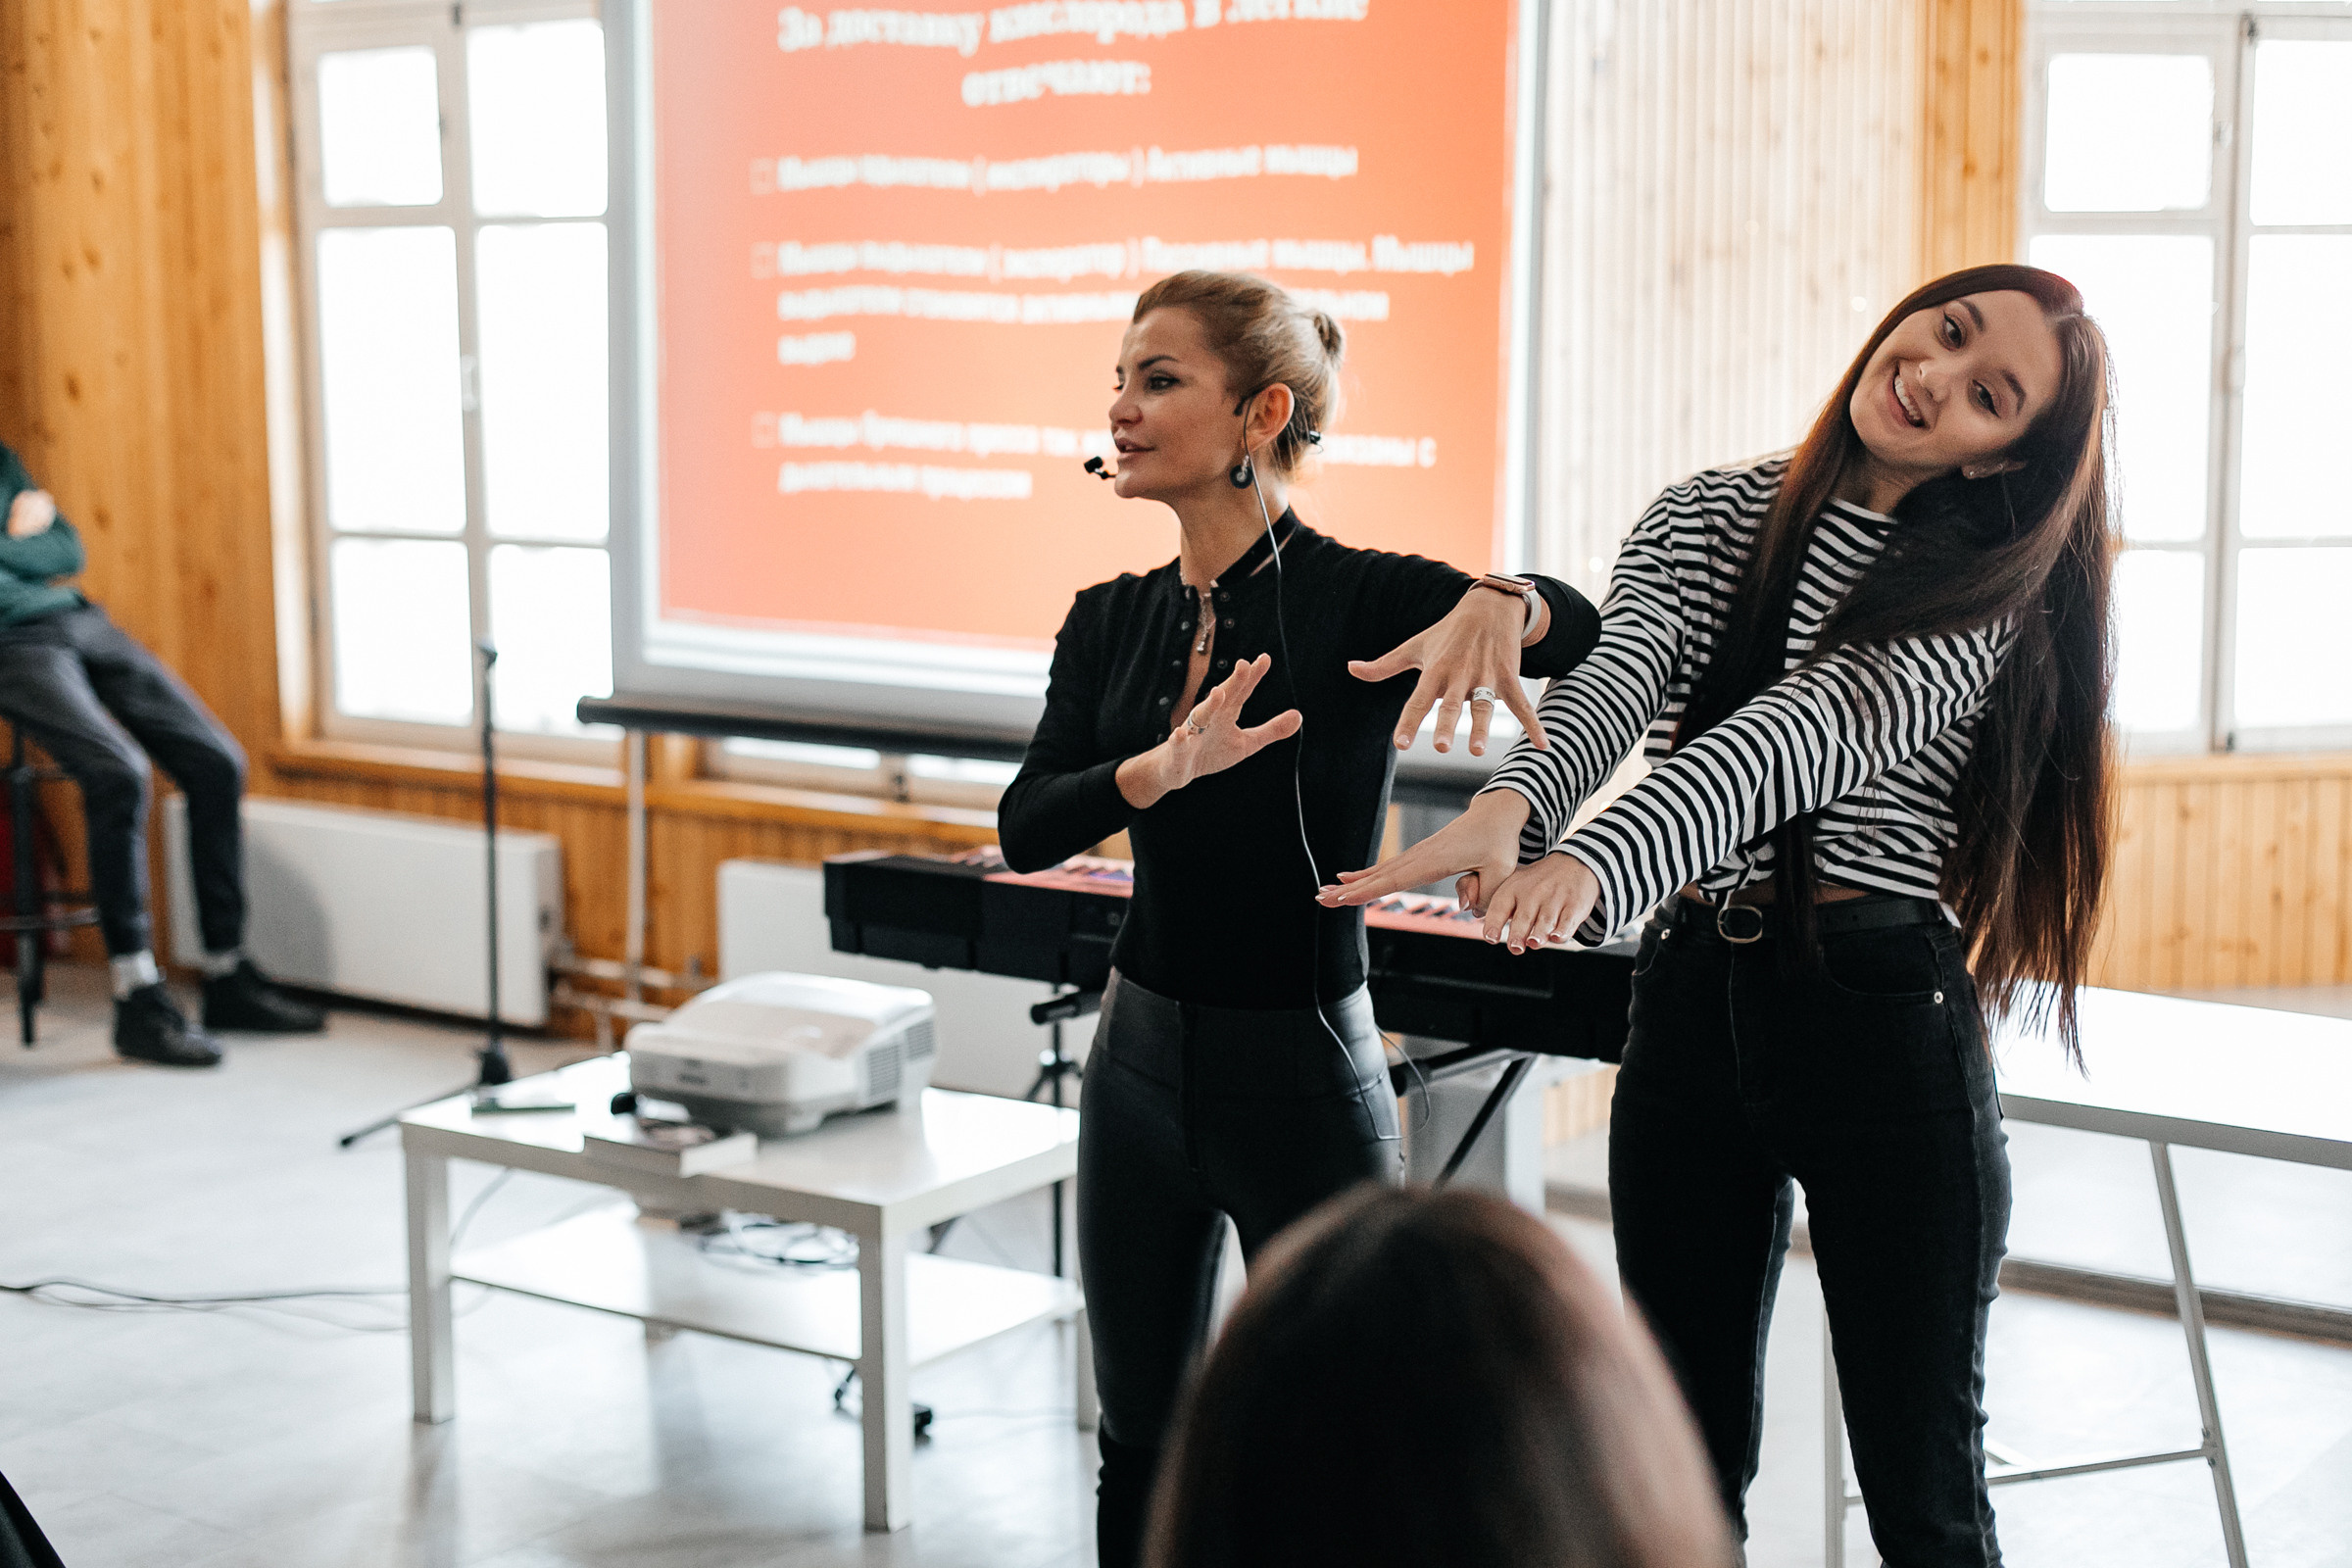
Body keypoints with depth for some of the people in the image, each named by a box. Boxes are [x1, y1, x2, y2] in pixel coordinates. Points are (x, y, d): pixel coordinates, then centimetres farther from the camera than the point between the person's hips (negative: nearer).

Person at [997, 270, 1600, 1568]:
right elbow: (1025, 829, -9)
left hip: (1302, 1070, -5)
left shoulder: (1360, 598, -12)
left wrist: (1495, 604, -52)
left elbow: (1582, 627, -29)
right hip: (1143, 1056, 5)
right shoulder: (1111, 621, 4)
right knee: (1140, 1434, 18)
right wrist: (1162, 770, -29)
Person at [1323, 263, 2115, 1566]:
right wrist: (1512, 806, -37)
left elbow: (1805, 734, -24)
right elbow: (1616, 679, -14)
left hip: (1884, 1017, -3)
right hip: (1691, 1002, 4)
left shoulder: (1982, 588, -6)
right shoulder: (1706, 519, 6)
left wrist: (1596, 863, -41)